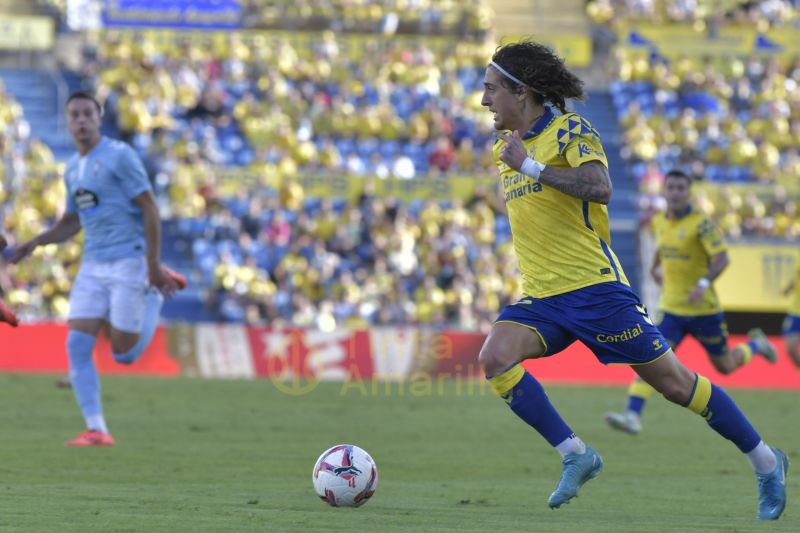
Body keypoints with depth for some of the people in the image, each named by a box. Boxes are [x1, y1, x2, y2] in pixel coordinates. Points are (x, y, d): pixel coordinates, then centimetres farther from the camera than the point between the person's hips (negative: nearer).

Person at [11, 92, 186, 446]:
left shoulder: (119, 156, -8)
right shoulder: (72, 168, 14)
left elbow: (150, 210, -10)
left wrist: (153, 267, -15)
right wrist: (35, 243, 8)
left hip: (128, 261, -6)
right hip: (93, 267, 6)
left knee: (124, 354, -4)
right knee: (77, 344, -9)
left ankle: (158, 291, 21)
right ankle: (95, 429, -6)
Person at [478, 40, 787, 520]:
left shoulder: (570, 130, -8)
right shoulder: (507, 146, 16)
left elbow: (600, 188, -25)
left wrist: (530, 165, -25)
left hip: (594, 286, -7)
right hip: (541, 298, 7)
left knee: (673, 382, -2)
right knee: (495, 358, -21)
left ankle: (766, 462, 13)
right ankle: (575, 455, -13)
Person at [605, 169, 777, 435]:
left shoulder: (701, 223, -15)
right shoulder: (659, 222, 4)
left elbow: (721, 258, -23)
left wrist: (704, 283, -37)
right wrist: (655, 266, 29)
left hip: (703, 309, -4)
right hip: (672, 310, 4)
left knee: (725, 366, 12)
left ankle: (756, 345, 44)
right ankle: (633, 416, -24)